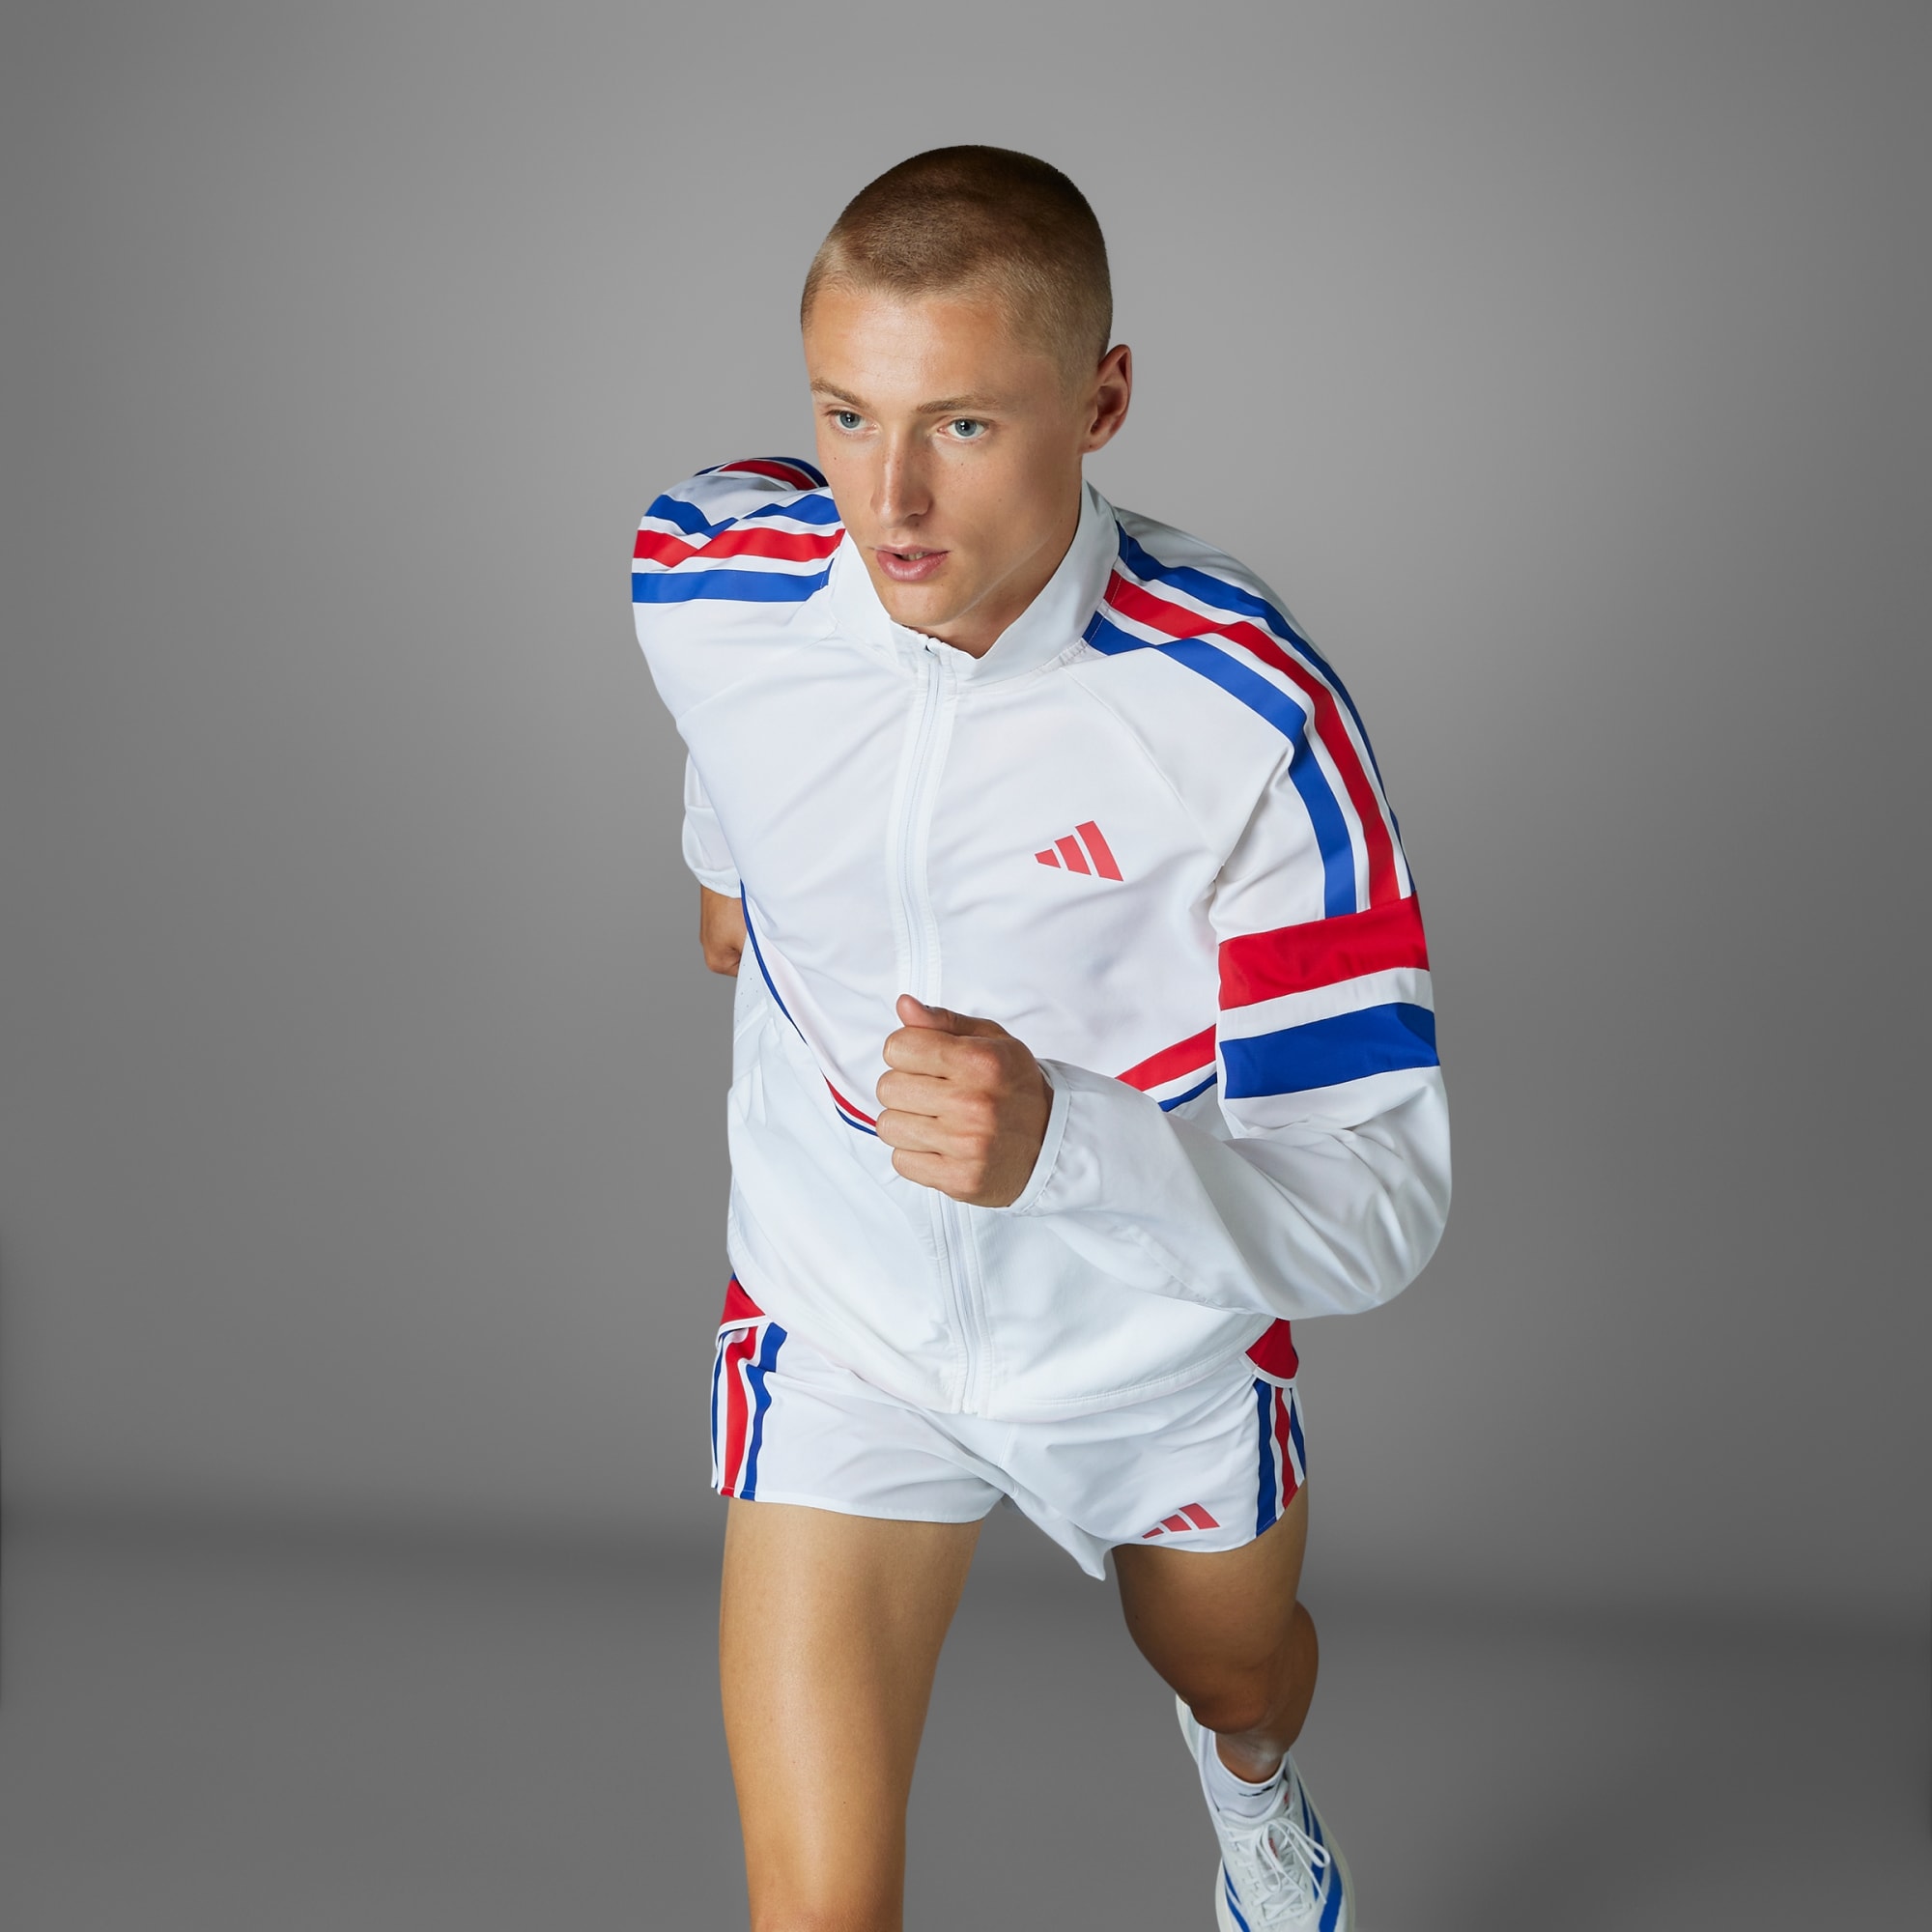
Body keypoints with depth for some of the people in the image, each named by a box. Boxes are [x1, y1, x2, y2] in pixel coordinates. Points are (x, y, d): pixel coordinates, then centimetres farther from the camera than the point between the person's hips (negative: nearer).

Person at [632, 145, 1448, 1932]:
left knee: (1233, 1669, 32)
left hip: (1166, 1338, 0)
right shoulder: (701, 581, -22)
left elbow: (1382, 1207, -34)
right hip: (843, 1326, 1)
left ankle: (1251, 1780, 71)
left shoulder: (1251, 716, -34)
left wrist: (1061, 1144, -52)